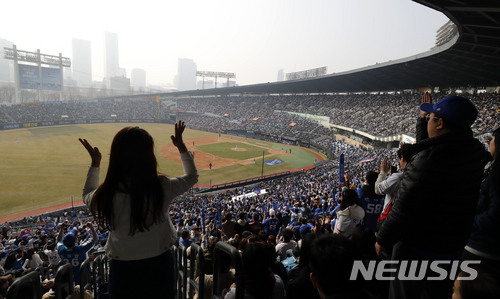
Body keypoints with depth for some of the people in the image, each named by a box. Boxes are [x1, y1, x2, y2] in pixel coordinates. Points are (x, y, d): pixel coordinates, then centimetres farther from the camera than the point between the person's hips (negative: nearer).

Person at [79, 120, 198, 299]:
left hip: (123, 269, 0)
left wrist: (95, 163, 13)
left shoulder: (106, 195, -20)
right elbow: (192, 176, 0)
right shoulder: (162, 188, -22)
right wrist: (181, 146, 8)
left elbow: (88, 196, 8)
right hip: (159, 264, 0)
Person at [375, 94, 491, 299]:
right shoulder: (472, 151, -4)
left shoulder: (430, 157, -30)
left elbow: (405, 208, -26)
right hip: (453, 246, 8)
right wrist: (423, 119, 27)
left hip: (418, 248, -8)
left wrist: (382, 239, -13)